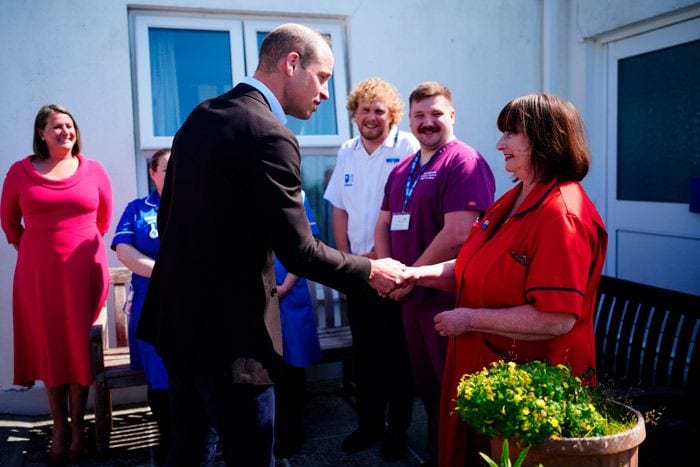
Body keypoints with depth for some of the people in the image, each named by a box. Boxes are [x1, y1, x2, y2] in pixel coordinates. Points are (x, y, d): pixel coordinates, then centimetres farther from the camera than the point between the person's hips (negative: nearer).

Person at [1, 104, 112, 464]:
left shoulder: (93, 170, 2)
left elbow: (103, 217, 13)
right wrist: (30, 249, 16)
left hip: (83, 271, 0)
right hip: (38, 273, 1)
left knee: (78, 349, 5)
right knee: (48, 350, 7)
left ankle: (78, 430, 16)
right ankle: (58, 430, 19)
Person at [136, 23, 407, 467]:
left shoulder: (199, 117, 8)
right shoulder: (269, 135, -19)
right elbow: (299, 252, -19)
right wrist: (371, 270, -4)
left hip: (176, 315, 9)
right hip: (225, 329, -9)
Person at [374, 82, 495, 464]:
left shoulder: (465, 162, -13)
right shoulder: (402, 170, 12)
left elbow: (457, 235, -22)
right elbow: (384, 224, 16)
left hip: (448, 296, -8)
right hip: (411, 295, 8)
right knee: (424, 381, 20)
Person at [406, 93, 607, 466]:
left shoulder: (562, 215, -22)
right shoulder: (513, 201, 8)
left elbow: (557, 319, -28)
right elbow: (474, 270, 13)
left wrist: (470, 319, -21)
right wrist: (419, 274, -2)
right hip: (481, 366, 9)